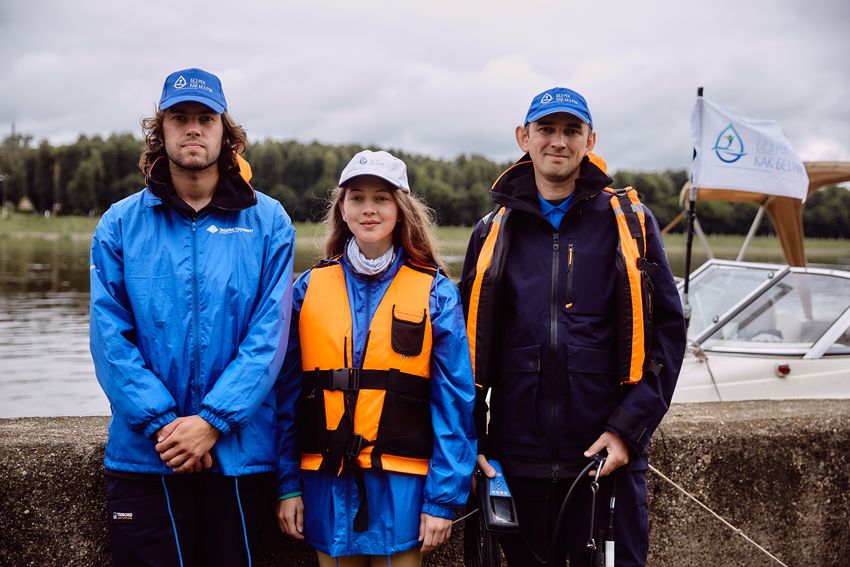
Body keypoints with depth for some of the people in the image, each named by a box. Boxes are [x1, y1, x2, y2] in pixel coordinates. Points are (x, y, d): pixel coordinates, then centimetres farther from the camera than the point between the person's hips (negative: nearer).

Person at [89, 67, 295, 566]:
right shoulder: (120, 225, 3)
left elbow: (270, 336, -5)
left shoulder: (267, 222, 1)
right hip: (143, 454, 1)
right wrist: (162, 422, -13)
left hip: (240, 452, 0)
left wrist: (212, 421, -14)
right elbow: (110, 338, -3)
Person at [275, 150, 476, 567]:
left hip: (401, 486, -1)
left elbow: (453, 402, -3)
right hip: (328, 486, 2)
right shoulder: (309, 288, 5)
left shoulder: (436, 293, -1)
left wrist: (444, 498, -7)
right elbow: (287, 393, 6)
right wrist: (287, 484, 2)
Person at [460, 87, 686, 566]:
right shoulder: (494, 233, 9)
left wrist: (629, 428, -9)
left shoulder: (630, 223, 3)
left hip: (607, 455, -2)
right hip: (519, 455, 2)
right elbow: (470, 342, 11)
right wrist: (471, 437, 4)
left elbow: (667, 330, 0)